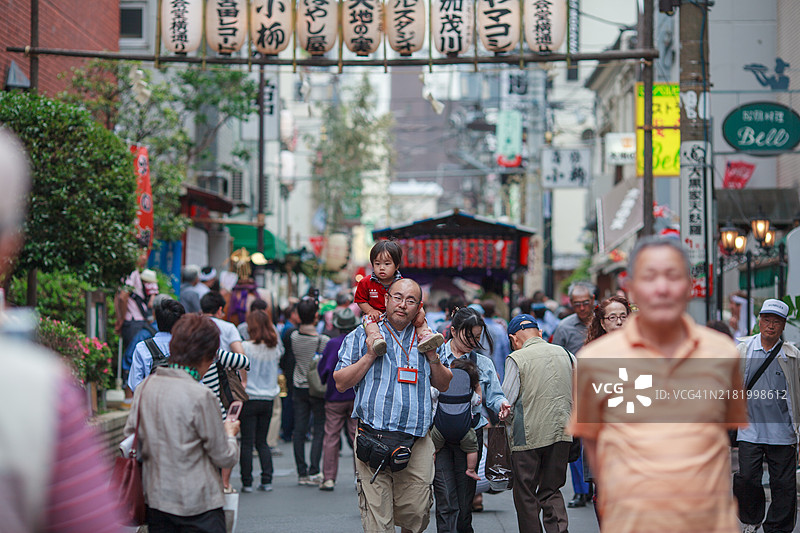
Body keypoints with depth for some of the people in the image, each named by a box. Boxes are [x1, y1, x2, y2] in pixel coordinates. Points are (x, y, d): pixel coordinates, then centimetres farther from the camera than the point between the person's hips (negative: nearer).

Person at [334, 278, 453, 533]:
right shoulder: (362, 335, 8)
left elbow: (444, 385, 20)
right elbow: (341, 383, 4)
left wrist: (433, 357, 2)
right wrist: (370, 356, -8)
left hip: (417, 443, 2)